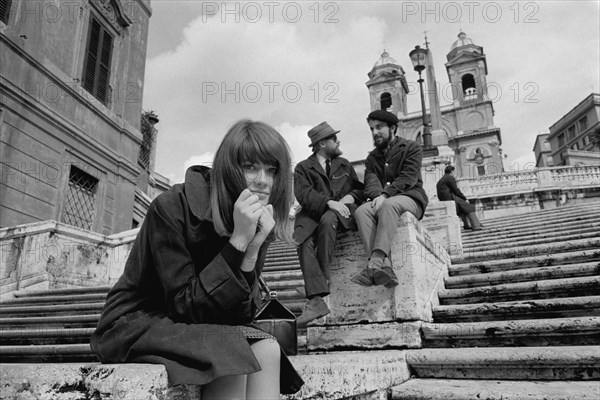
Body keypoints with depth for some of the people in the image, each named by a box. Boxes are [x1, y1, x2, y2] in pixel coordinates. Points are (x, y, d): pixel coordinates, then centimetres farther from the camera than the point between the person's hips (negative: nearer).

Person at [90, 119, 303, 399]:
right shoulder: (171, 208, -20)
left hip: (195, 329, 5)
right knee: (232, 354, -29)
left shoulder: (257, 223, -4)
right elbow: (185, 307, -23)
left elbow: (239, 317, -10)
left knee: (266, 350, -21)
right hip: (135, 326, -5)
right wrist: (237, 241, -30)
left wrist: (252, 249, -26)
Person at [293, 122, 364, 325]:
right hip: (314, 215, -1)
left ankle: (323, 276, -30)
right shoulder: (303, 168, 11)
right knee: (304, 243, -30)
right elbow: (304, 194, -6)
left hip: (344, 211, 1)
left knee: (328, 220, -35)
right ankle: (317, 300, -37)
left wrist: (351, 196, -3)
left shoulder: (344, 164, 26)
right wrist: (329, 202, -22)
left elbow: (360, 188, 21)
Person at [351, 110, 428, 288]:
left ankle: (375, 262, -53)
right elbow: (371, 180, 3)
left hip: (409, 198, -4)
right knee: (361, 211, -30)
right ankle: (385, 267, -45)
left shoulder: (411, 148, 8)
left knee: (389, 204, -39)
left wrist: (385, 195, -22)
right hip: (381, 200, 4)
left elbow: (408, 177, -8)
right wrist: (377, 195, -20)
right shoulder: (372, 157, 22)